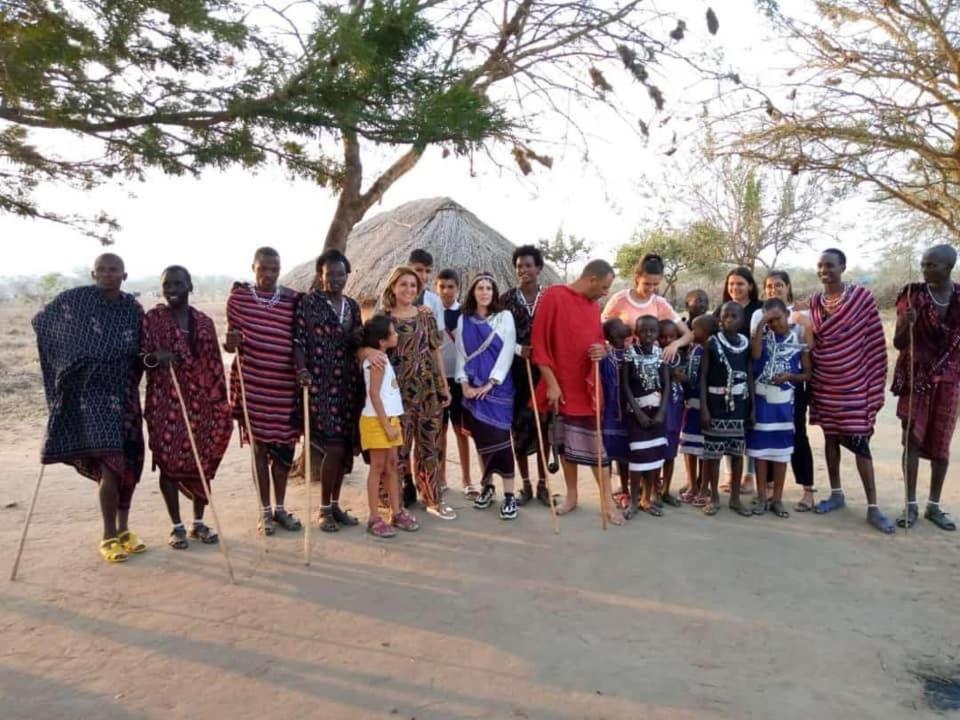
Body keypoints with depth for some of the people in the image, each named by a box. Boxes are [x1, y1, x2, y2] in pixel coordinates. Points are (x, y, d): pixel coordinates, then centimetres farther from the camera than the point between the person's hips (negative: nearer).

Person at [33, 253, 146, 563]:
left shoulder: (133, 308, 5)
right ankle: (109, 536, 1)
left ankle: (123, 529, 23)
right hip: (89, 393, -4)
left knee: (129, 464, 7)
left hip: (124, 394, 4)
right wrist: (66, 359, 5)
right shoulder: (74, 300, -4)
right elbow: (40, 322, 10)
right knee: (110, 464, -13)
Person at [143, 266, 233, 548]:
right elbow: (140, 358, -3)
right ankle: (177, 527, 14)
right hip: (165, 402, -3)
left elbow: (214, 363, 10)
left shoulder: (204, 321, 8)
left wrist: (221, 402, 7)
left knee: (202, 461, 7)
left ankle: (199, 522, 21)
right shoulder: (152, 319, -1)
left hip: (200, 401, 3)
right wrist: (154, 358, -26)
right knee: (169, 462, 2)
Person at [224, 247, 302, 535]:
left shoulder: (293, 299, 3)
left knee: (283, 447, 9)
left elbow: (298, 340, 4)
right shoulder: (239, 296, 1)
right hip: (253, 384, -1)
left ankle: (280, 508, 25)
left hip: (285, 385, 1)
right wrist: (231, 343, -18)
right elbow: (232, 340, 6)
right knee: (260, 447, 8)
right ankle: (265, 511, 19)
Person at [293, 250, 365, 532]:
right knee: (333, 446, -10)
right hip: (319, 384, -6)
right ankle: (324, 509, 8)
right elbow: (298, 341, -9)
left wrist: (358, 338, -3)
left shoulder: (352, 305, 12)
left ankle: (336, 505, 23)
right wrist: (302, 369, -25)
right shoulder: (307, 303, -4)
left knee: (346, 448, 9)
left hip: (348, 384, 6)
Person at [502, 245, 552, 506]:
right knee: (518, 426, 4)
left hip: (543, 369, 0)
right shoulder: (507, 299, 2)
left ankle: (542, 484, 17)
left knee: (543, 425, 5)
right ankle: (526, 485, 17)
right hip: (516, 370, 0)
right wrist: (518, 349, -14)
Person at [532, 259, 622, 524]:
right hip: (561, 386, -3)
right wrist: (551, 382, -15)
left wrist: (602, 350, -6)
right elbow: (539, 341, -12)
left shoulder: (594, 306, 7)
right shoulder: (553, 296, -10)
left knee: (595, 443, 3)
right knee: (566, 443, 9)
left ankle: (608, 501, 12)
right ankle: (571, 496, 24)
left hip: (587, 386, 4)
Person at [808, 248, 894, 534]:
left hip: (854, 384, -4)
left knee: (858, 441, -3)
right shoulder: (814, 302, 4)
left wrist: (874, 386, -9)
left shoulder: (862, 297, -8)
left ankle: (872, 508, 6)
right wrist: (809, 381, 7)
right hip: (824, 384, 4)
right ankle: (836, 494, 25)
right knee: (830, 438, 12)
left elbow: (875, 344, -7)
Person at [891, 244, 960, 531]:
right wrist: (907, 325, -24)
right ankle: (911, 504, 8)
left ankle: (934, 506, 19)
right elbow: (898, 343, -5)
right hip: (916, 377, -2)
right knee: (913, 439, -1)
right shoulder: (912, 295, -5)